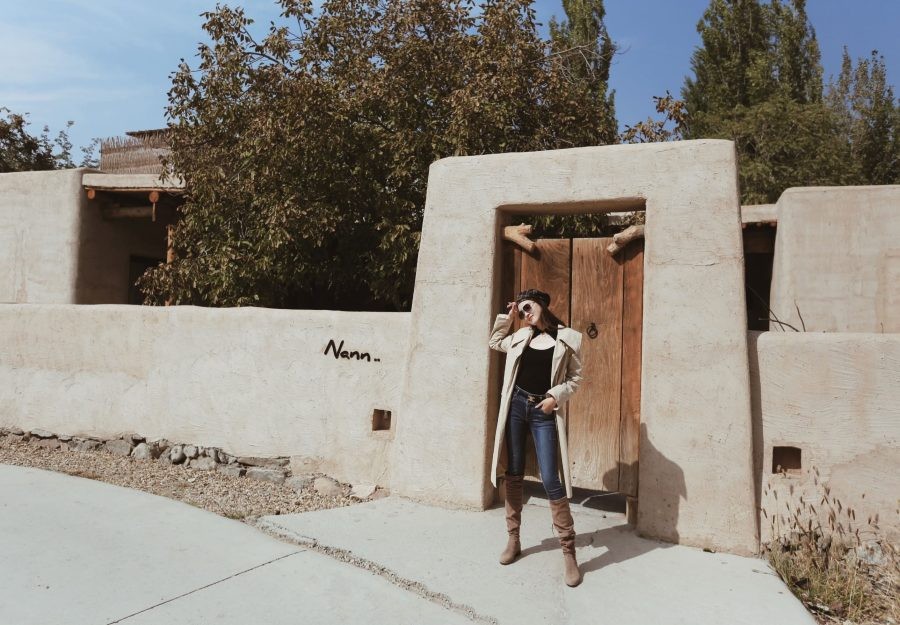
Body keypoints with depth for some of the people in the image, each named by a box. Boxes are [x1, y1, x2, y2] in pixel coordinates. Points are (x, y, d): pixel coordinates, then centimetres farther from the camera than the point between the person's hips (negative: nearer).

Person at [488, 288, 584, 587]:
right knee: (514, 474, 9)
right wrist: (506, 315, 15)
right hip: (516, 406, 4)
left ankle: (568, 551, 5)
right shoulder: (521, 336, 10)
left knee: (550, 480, -7)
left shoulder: (567, 338, 0)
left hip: (544, 413, -4)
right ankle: (513, 539, 22)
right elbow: (494, 342, 27)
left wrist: (556, 396, -13)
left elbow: (575, 377, 2)